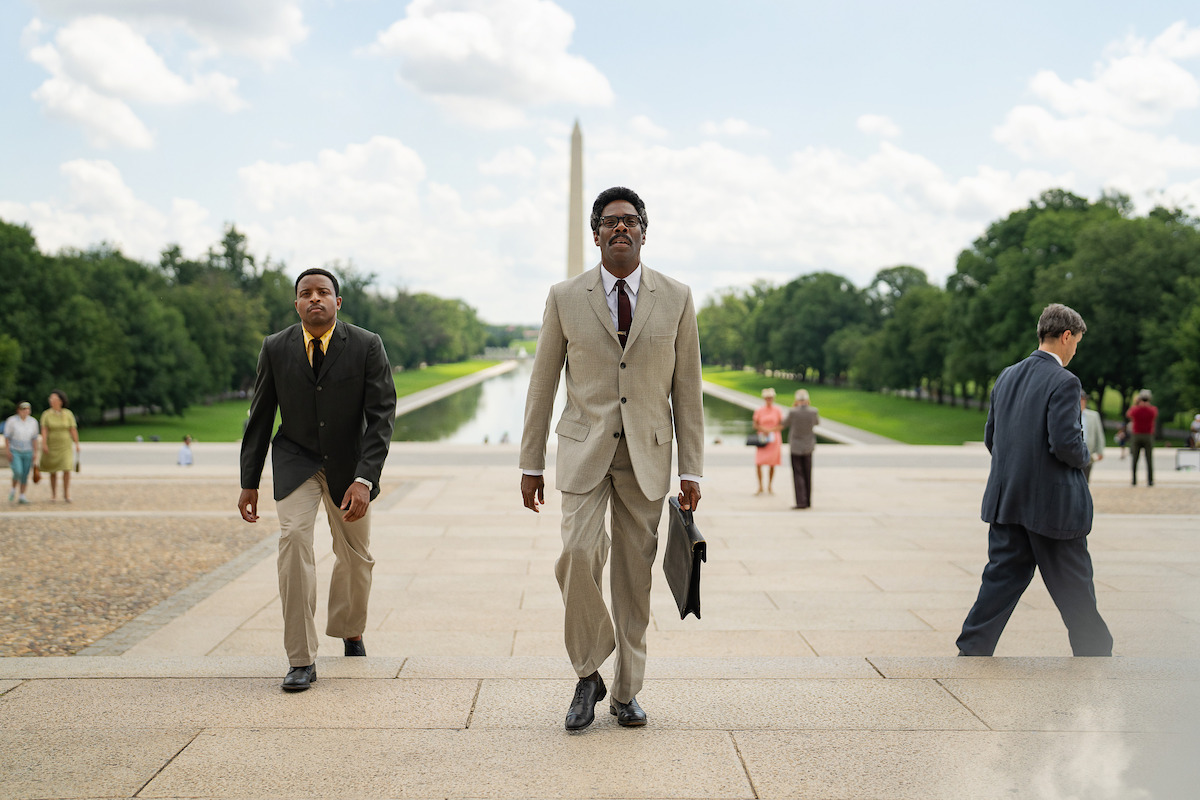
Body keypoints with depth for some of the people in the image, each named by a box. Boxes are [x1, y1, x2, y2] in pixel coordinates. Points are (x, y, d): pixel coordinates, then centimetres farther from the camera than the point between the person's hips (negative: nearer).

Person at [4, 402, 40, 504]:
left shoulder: (33, 422, -2)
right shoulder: (11, 421, -10)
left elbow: (35, 438, 3)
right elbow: (7, 437, -7)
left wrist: (35, 453, -2)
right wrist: (8, 452, -12)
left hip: (27, 452, 3)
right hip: (14, 452, -3)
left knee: (25, 476, 0)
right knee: (18, 473, -18)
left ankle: (21, 497, 10)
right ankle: (14, 489, 9)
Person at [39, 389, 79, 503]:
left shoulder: (68, 414, -4)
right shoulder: (46, 414, -6)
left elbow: (73, 430, -3)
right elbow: (44, 430, -13)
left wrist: (77, 444, -6)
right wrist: (44, 444, -25)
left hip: (65, 446, 0)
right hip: (52, 446, 0)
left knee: (66, 470, -12)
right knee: (53, 472, 8)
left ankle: (66, 494, 0)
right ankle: (54, 494, 23)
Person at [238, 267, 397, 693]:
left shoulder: (367, 346, -16)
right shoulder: (275, 348, -10)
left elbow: (382, 415, -19)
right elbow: (260, 417, -1)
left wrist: (364, 479, -29)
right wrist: (249, 482, 0)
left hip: (349, 462, 1)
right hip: (296, 459, 0)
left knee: (356, 555, 13)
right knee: (293, 536, -23)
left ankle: (349, 628, 45)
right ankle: (301, 659, -17)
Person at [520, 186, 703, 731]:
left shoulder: (676, 299, 3)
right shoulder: (565, 298, 2)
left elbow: (686, 389, 5)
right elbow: (542, 384, 6)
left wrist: (691, 470, 2)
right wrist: (531, 464, 4)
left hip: (648, 452, 1)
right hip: (584, 447, -1)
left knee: (635, 573, 4)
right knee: (578, 554, -18)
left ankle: (626, 692, 17)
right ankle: (588, 675, 2)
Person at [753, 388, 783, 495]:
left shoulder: (778, 410, 0)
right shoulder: (759, 410, -1)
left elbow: (781, 426, 1)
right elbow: (755, 425, 2)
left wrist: (770, 430, -13)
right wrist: (763, 430, -16)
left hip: (774, 439, 1)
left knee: (772, 464, 2)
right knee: (758, 464, -9)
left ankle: (770, 487, 17)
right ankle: (760, 487, 5)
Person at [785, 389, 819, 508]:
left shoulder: (793, 412, -18)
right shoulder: (813, 412, -10)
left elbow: (787, 424, 2)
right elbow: (817, 423, 12)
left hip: (795, 447, -3)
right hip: (808, 447, 3)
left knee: (798, 475, 0)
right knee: (807, 475, 14)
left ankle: (801, 502, -7)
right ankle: (808, 500, 20)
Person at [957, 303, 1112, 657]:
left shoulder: (1007, 377, 7)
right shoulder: (1063, 382, -15)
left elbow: (990, 438, 11)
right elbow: (1065, 442, -22)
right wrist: (1084, 456, -1)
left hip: (1007, 500, 6)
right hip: (1053, 504, -6)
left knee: (1002, 577, 11)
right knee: (1073, 588, 8)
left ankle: (971, 651, 8)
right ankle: (1095, 652, 22)